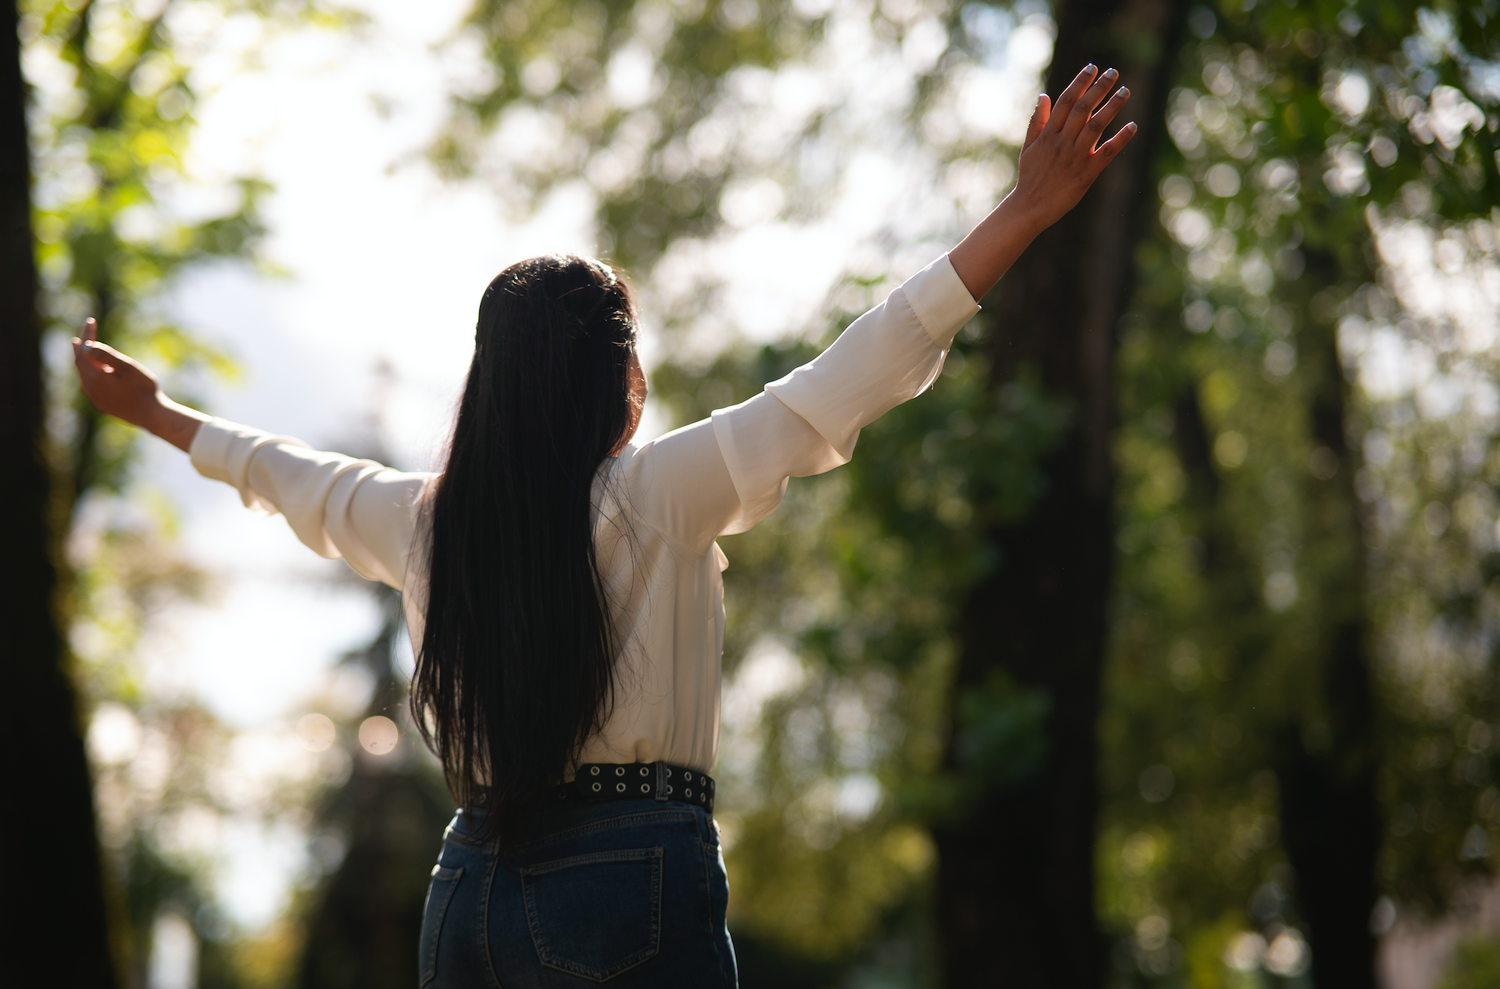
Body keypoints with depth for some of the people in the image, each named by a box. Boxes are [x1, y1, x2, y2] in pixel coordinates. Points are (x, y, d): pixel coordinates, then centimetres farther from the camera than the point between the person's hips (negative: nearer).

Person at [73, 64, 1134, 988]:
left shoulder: (422, 520, 10)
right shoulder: (661, 494, -5)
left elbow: (295, 475, 29)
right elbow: (847, 382, -8)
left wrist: (158, 411, 50)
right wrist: (1030, 208, -7)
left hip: (470, 890, 6)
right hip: (636, 876, -6)